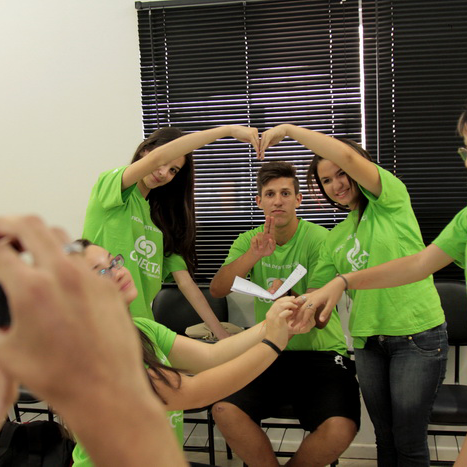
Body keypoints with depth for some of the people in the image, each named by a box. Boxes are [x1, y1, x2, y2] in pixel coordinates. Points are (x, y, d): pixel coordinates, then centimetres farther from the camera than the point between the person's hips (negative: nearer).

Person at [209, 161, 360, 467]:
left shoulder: (318, 239, -7)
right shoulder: (249, 241, 6)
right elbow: (217, 290, -8)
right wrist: (254, 255, -24)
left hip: (320, 352, -3)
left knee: (340, 429, -26)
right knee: (224, 410, -22)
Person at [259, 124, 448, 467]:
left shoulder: (390, 198, -4)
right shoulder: (336, 238, 12)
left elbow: (348, 155, -21)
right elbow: (315, 294, 12)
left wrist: (289, 129, -12)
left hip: (417, 333, -6)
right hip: (368, 339, 6)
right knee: (385, 437, 16)